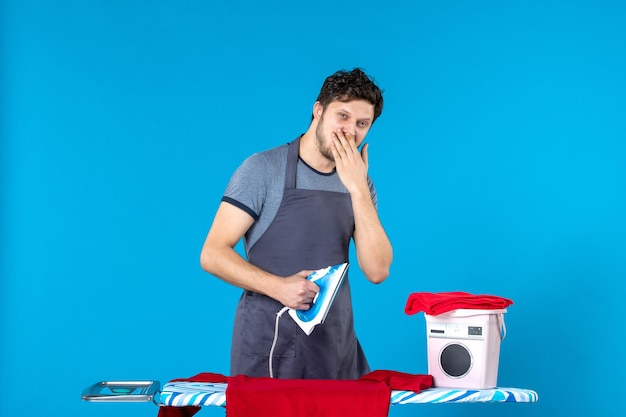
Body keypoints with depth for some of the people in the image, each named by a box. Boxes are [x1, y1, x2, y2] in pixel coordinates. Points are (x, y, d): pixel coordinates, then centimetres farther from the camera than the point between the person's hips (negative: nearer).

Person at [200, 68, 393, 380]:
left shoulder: (359, 185, 6)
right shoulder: (263, 168, -8)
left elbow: (377, 271, -7)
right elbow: (213, 254, -11)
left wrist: (358, 189, -14)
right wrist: (278, 287, -25)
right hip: (268, 346, -4)